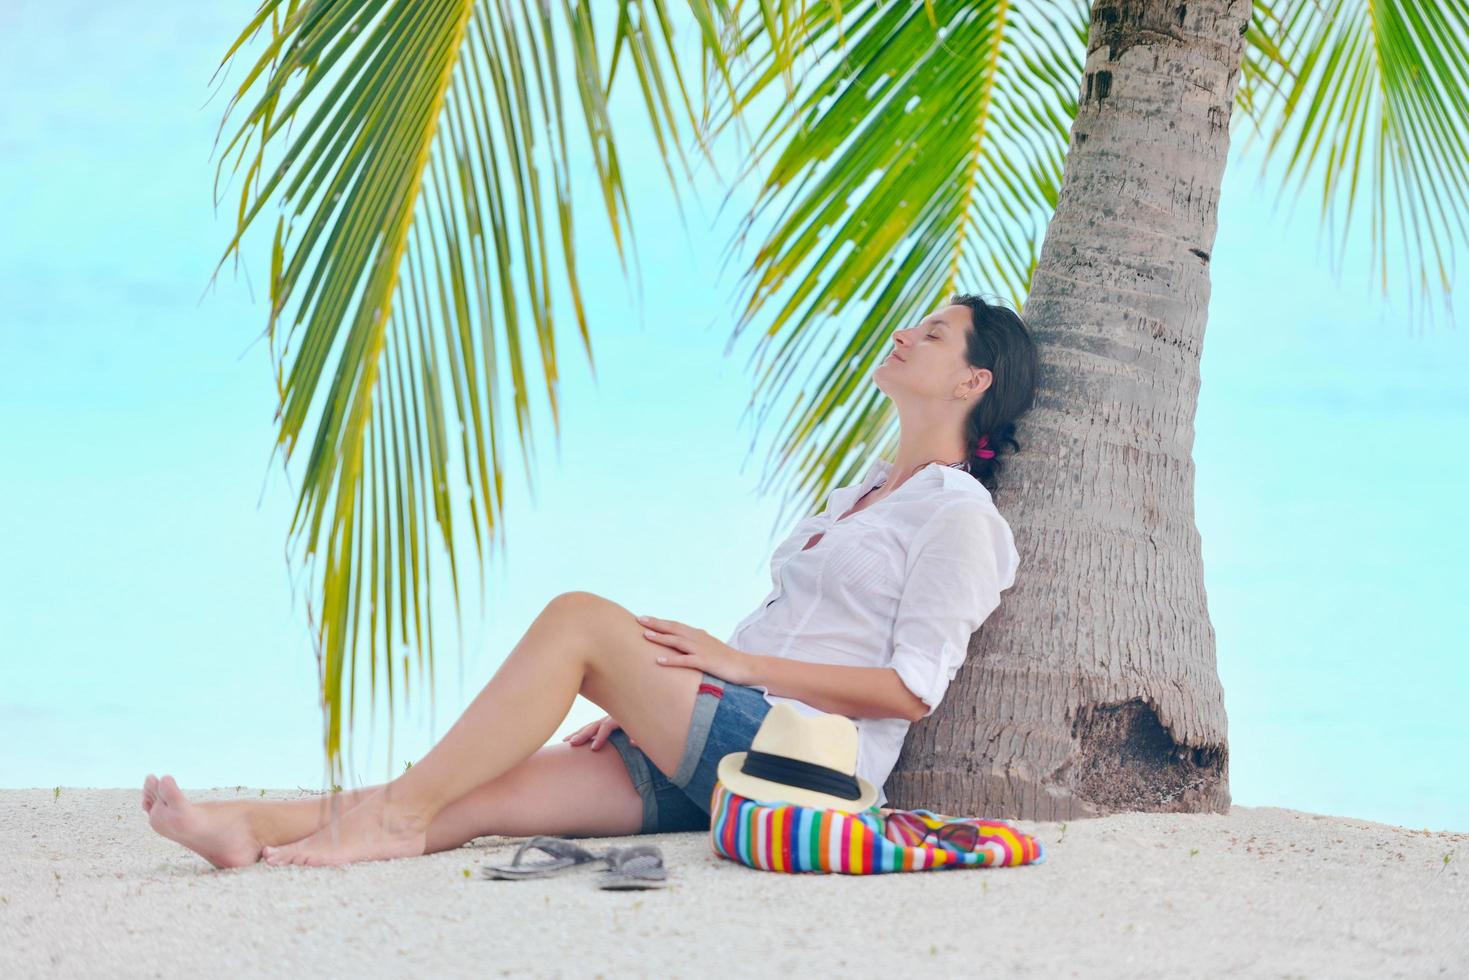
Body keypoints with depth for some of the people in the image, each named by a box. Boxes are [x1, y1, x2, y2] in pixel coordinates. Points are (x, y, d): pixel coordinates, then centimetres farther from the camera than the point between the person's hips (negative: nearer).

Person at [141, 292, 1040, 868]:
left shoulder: (959, 515, -1)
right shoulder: (864, 492, 28)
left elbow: (911, 689, -12)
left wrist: (736, 660, -12)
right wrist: (645, 701, 14)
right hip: (709, 748, 8)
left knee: (579, 618, -22)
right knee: (482, 799, -11)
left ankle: (397, 816, -21)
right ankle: (252, 836, -24)